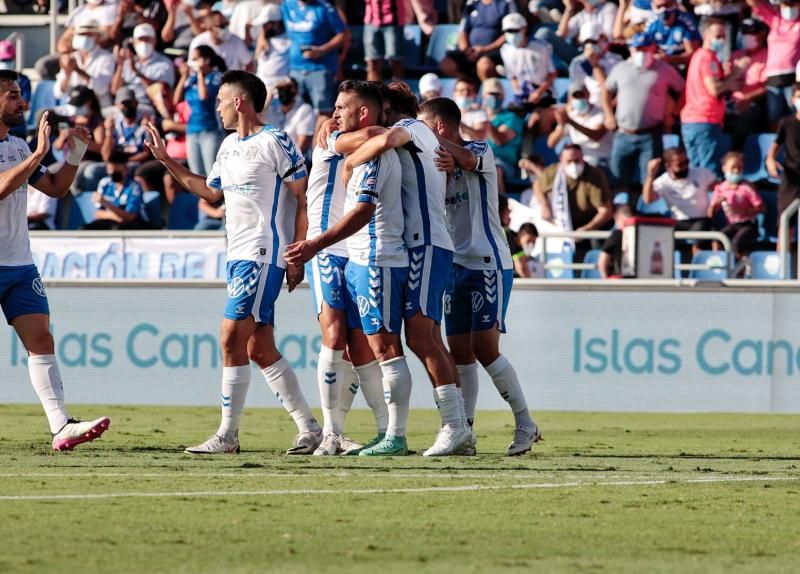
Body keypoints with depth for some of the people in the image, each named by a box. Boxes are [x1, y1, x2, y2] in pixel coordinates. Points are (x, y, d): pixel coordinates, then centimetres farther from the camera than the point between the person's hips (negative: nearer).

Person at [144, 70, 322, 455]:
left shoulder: (275, 143, -10)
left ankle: (227, 435, -8)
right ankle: (309, 429, 11)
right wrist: (166, 161, 28)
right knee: (259, 349, 7)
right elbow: (211, 191, 31)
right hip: (238, 256, 9)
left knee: (232, 338, -12)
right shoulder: (229, 146, 17)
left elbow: (304, 199, -11)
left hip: (264, 256, -9)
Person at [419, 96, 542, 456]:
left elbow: (467, 158, -29)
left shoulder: (481, 152, -6)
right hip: (455, 265, 8)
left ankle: (526, 425, 1)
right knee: (459, 352, 2)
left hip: (489, 264, -8)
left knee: (485, 350, -10)